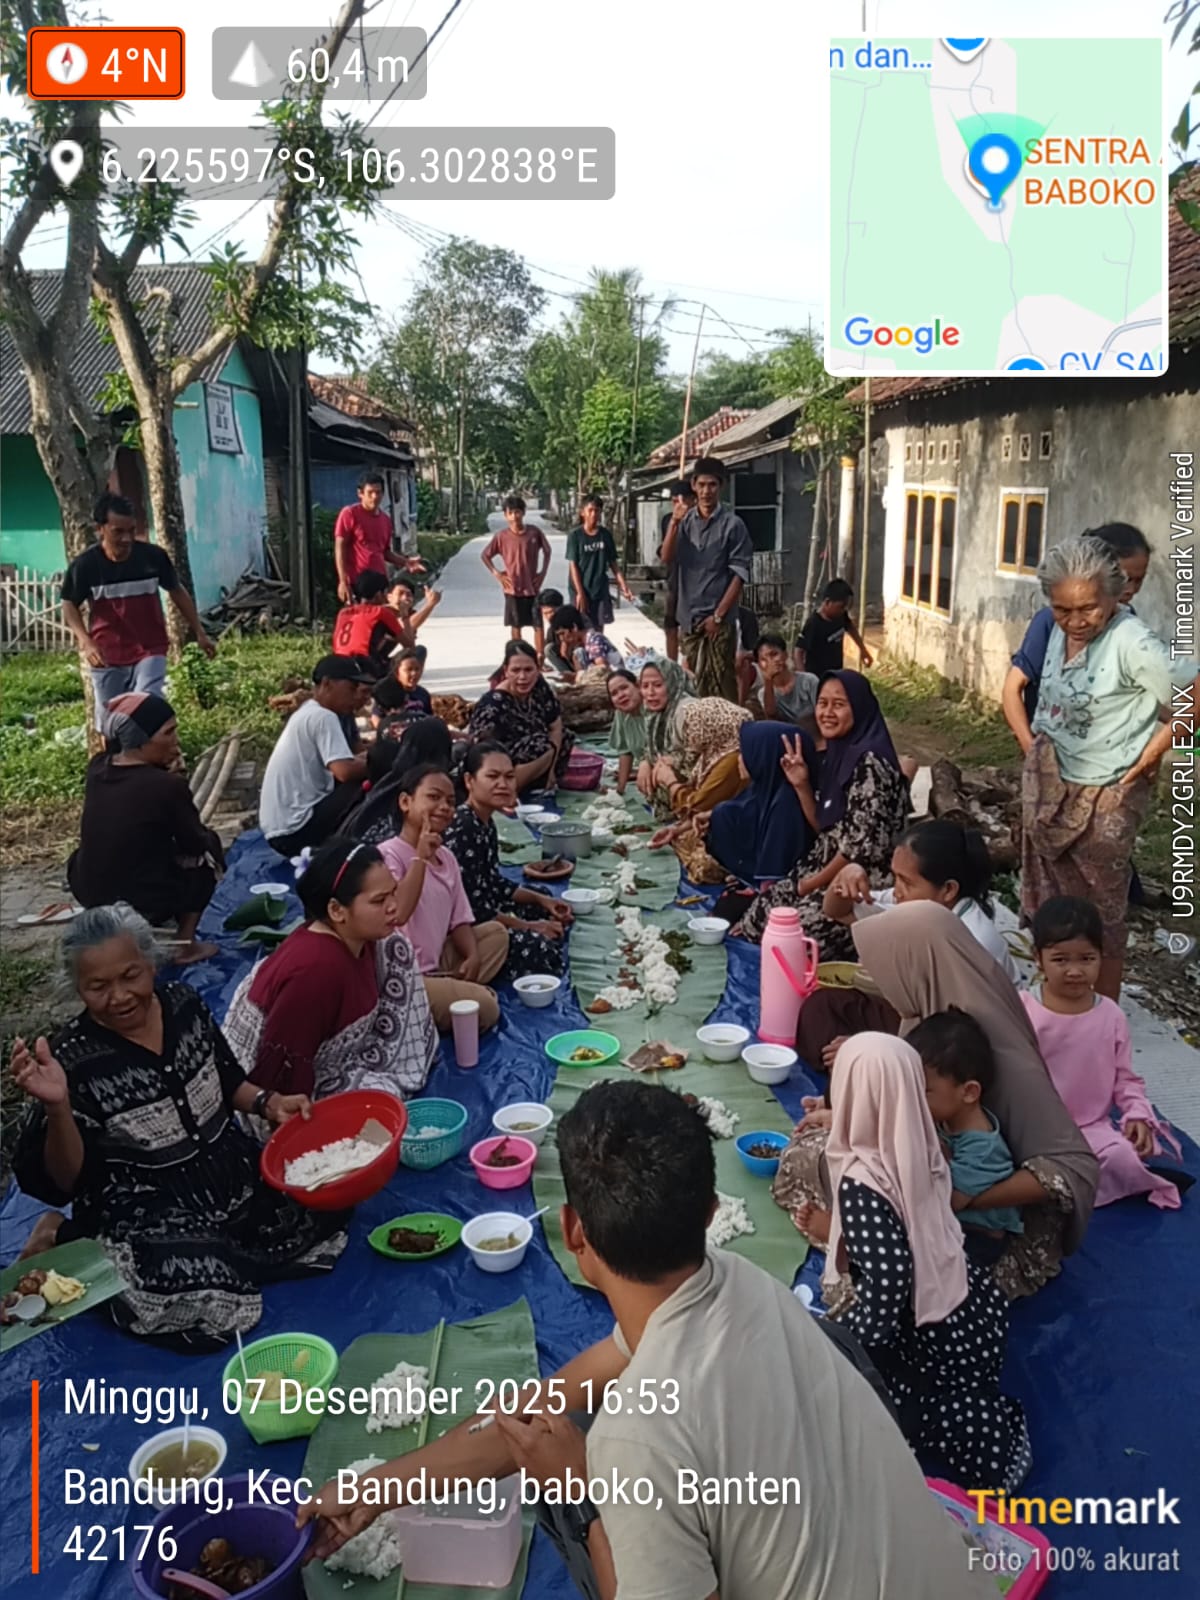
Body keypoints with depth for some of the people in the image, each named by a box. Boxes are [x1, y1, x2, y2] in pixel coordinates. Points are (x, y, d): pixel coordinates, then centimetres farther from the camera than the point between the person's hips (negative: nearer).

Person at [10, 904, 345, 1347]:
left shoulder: (185, 1005, -4)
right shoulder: (73, 1061, -19)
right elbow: (62, 1183, -17)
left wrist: (268, 1103, -6)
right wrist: (58, 1106, -34)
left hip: (233, 1177, 6)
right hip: (145, 1217, -6)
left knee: (325, 1207, -7)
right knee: (207, 1303, -27)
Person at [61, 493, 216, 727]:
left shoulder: (153, 556, -10)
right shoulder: (85, 565, -12)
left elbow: (177, 592, 6)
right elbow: (69, 606, -1)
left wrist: (199, 633, 8)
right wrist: (85, 642, -18)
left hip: (150, 651, -1)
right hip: (106, 657, 1)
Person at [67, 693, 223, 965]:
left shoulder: (97, 767, -3)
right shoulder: (167, 785, -21)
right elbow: (194, 844, -6)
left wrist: (163, 769, 0)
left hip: (88, 891, 7)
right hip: (143, 903, -6)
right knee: (206, 850, 16)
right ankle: (185, 945, 14)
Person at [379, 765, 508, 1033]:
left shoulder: (446, 857, 10)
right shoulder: (389, 855, -16)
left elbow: (459, 920, 14)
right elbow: (396, 914, -33)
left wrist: (472, 956, -5)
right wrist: (420, 857, -27)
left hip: (435, 966, 9)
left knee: (496, 932, 13)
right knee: (484, 1007, -19)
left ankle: (456, 990, -4)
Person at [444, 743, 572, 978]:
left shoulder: (486, 823, 8)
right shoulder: (462, 829, -23)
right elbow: (471, 907, -25)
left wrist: (541, 900, 7)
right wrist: (527, 926, -16)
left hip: (488, 912, 11)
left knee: (558, 919, 19)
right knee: (540, 949, -25)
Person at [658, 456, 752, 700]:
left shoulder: (732, 524, -5)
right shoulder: (685, 522, 8)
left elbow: (740, 574, -7)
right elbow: (666, 558, -2)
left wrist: (718, 615, -11)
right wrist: (674, 522, -16)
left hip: (719, 620, -4)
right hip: (688, 618, 4)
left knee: (722, 685, -4)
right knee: (698, 683, 11)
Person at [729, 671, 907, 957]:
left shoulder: (869, 761, -19)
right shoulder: (835, 754, 9)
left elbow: (862, 845, -21)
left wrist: (809, 885, -10)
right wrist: (801, 785, 0)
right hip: (827, 871, 9)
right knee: (755, 915, -2)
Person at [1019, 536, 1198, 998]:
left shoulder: (1132, 644, -24)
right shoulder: (1059, 631, -1)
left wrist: (1153, 752, -18)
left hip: (1103, 794, -7)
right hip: (1049, 784, 7)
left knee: (1099, 912, 6)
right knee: (1049, 904, 18)